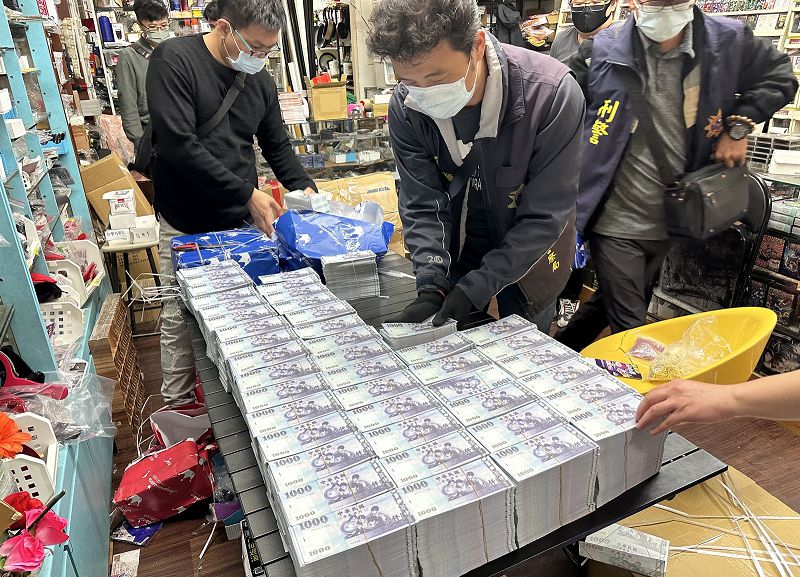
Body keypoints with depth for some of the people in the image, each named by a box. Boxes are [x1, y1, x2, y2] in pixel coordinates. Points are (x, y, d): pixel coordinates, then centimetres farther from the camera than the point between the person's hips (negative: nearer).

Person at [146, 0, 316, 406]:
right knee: (180, 319, 6)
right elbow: (178, 144, -21)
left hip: (243, 222, 4)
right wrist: (247, 193, -22)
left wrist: (304, 187, -2)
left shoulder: (260, 81, 7)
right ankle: (177, 407, 25)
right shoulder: (173, 61, -11)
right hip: (187, 225, -4)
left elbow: (278, 146, 15)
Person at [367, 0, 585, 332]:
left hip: (528, 249, -2)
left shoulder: (552, 93, -30)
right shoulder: (406, 108, -19)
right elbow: (422, 206, -15)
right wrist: (431, 288, -27)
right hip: (457, 245, 2)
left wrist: (475, 288, -29)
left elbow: (544, 215, -26)